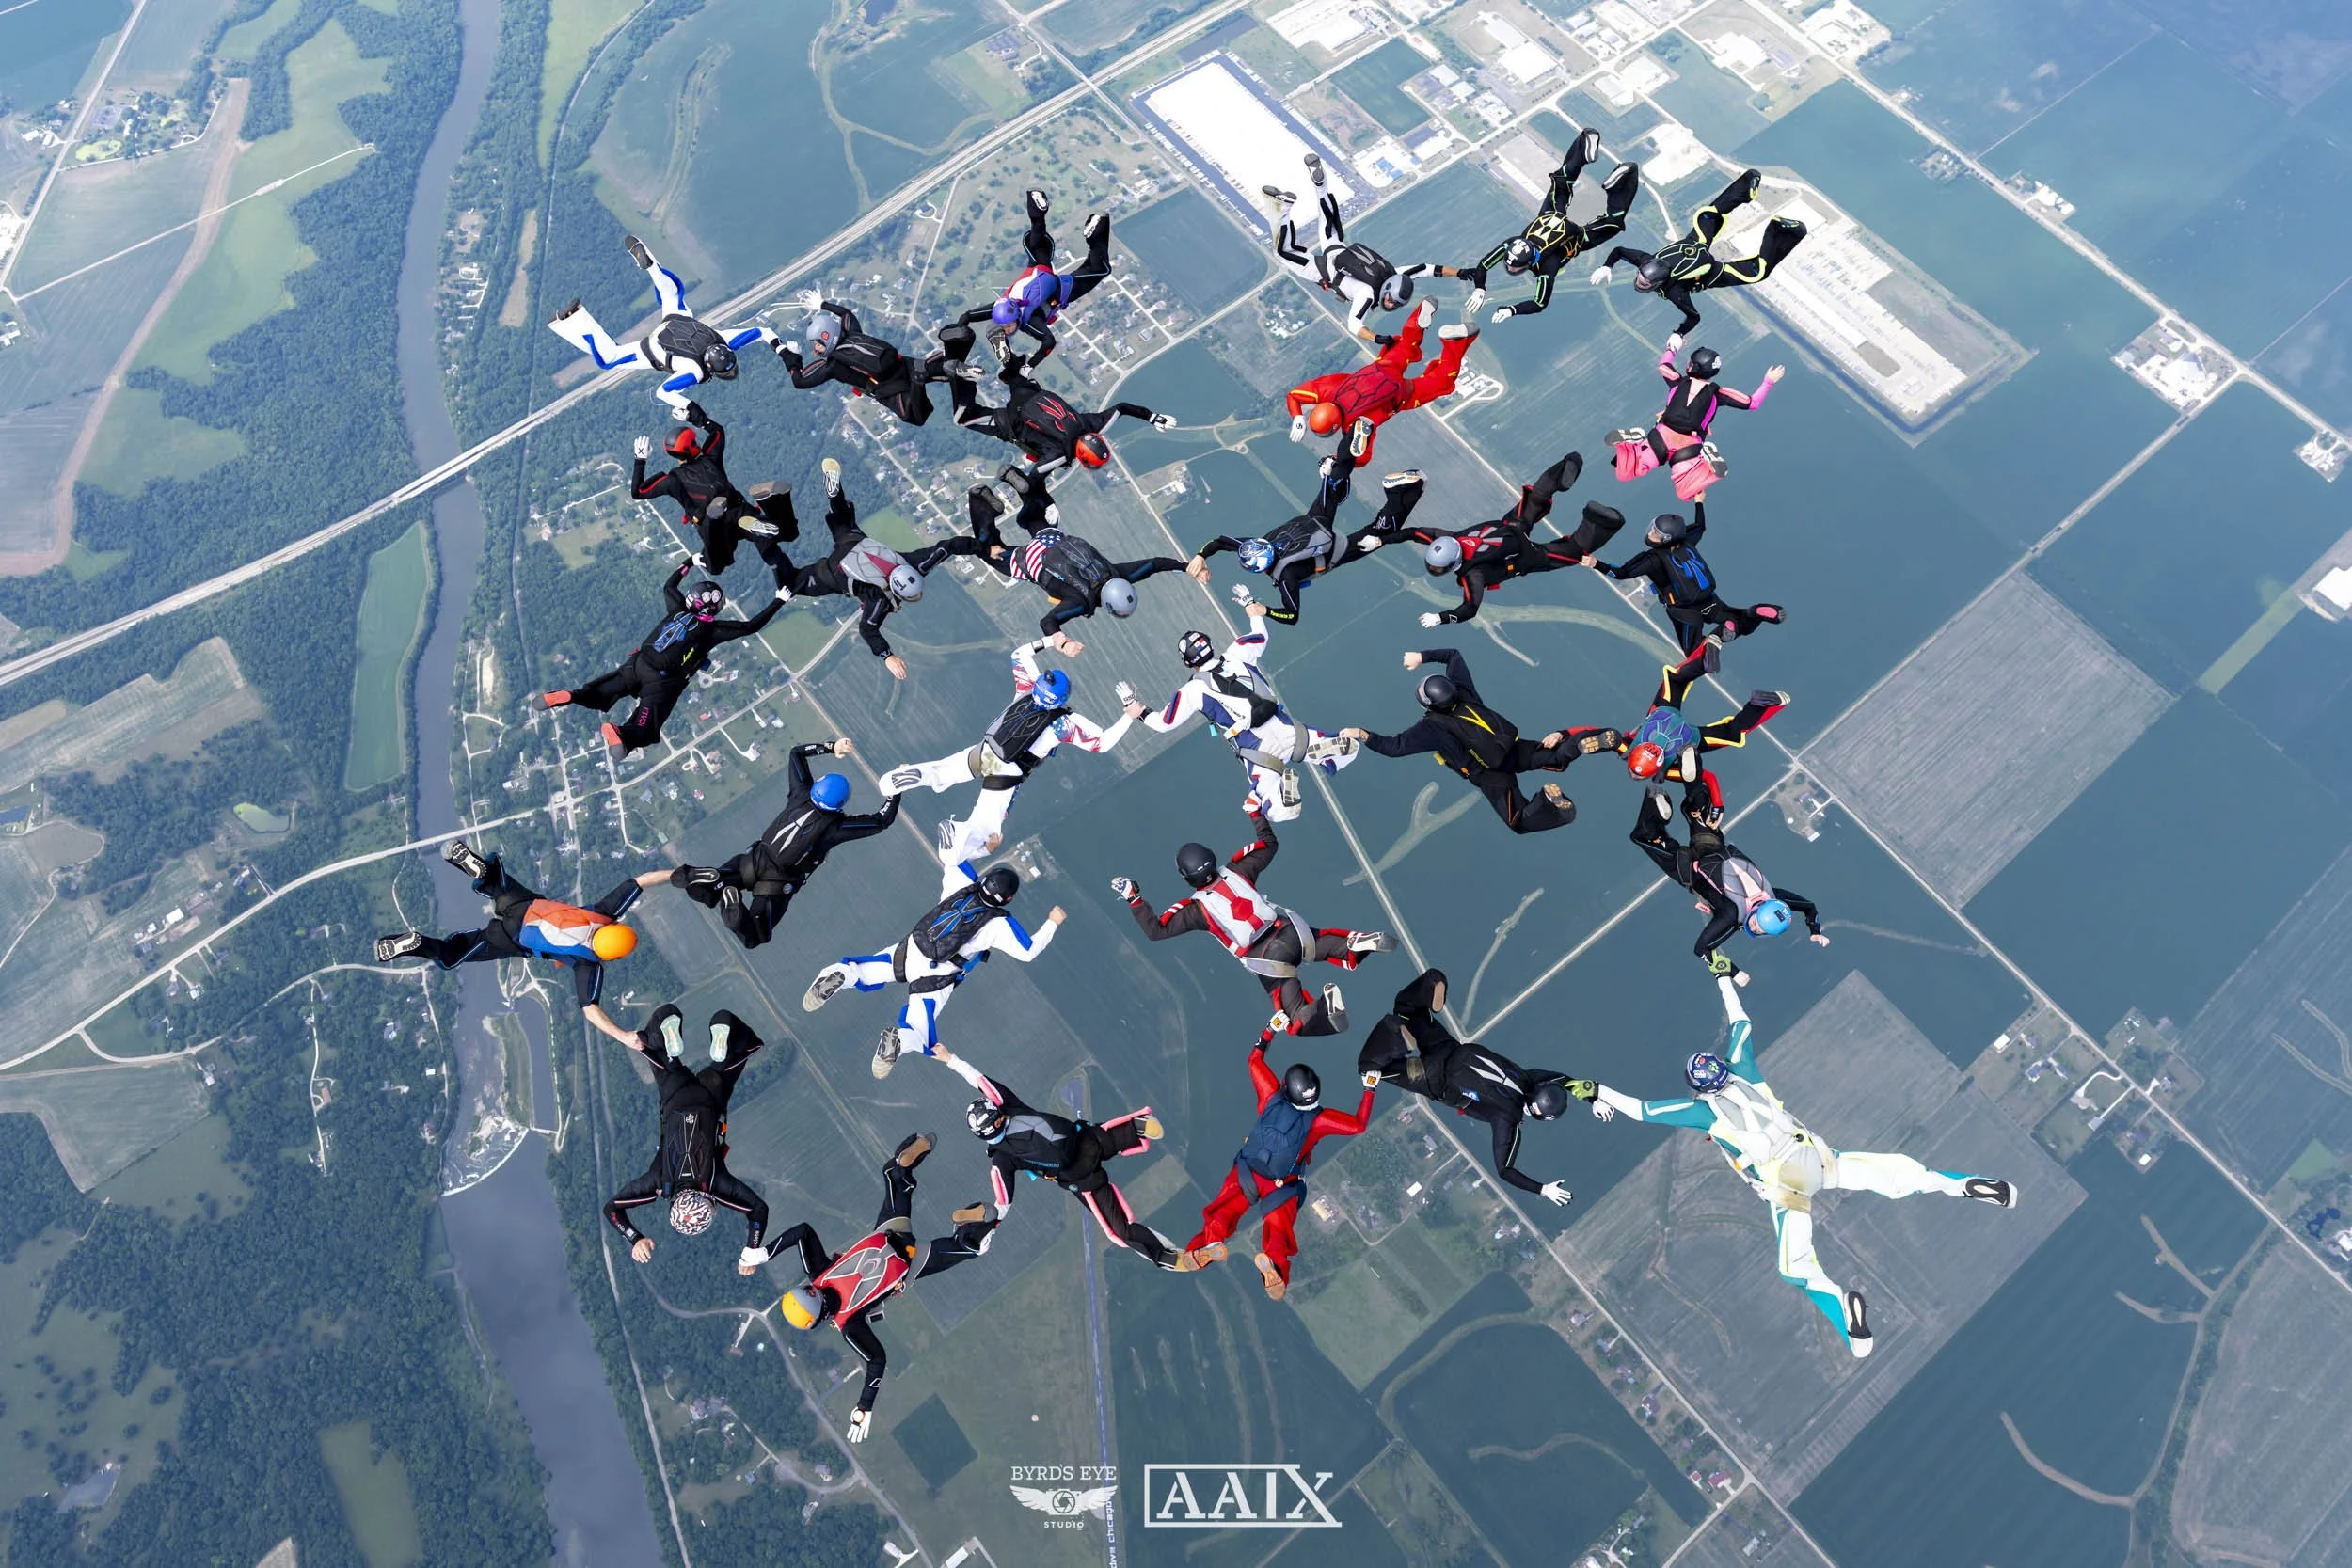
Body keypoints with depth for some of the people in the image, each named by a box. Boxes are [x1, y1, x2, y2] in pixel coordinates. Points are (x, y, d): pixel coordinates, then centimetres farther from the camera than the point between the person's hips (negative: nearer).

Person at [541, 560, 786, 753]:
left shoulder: (678, 609, 14)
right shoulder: (712, 629, -2)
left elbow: (669, 585, 35)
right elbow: (750, 626, 0)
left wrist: (690, 561, 46)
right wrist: (779, 601, 8)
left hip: (637, 664, 6)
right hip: (663, 681, -6)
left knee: (598, 694, 15)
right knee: (644, 728, -14)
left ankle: (568, 697, -13)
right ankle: (623, 737, -47)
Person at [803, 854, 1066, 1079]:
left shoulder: (964, 885, 0)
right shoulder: (1000, 924, -10)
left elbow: (953, 859, 18)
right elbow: (1029, 952, -1)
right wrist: (1052, 923, 11)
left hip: (908, 950, 4)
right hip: (934, 978, -4)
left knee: (861, 972, 23)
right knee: (919, 1036, 5)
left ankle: (840, 975, -11)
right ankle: (899, 1039, -29)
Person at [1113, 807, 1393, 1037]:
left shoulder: (1196, 908, -4)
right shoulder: (1237, 871, 5)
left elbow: (1155, 930, -3)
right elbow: (1270, 845, 19)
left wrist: (1133, 898, 0)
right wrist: (1257, 814, 29)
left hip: (1265, 960, -4)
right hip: (1291, 934, 4)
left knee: (1298, 1022, 5)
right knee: (1334, 944, 27)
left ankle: (1326, 1007, -30)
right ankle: (1359, 942, -10)